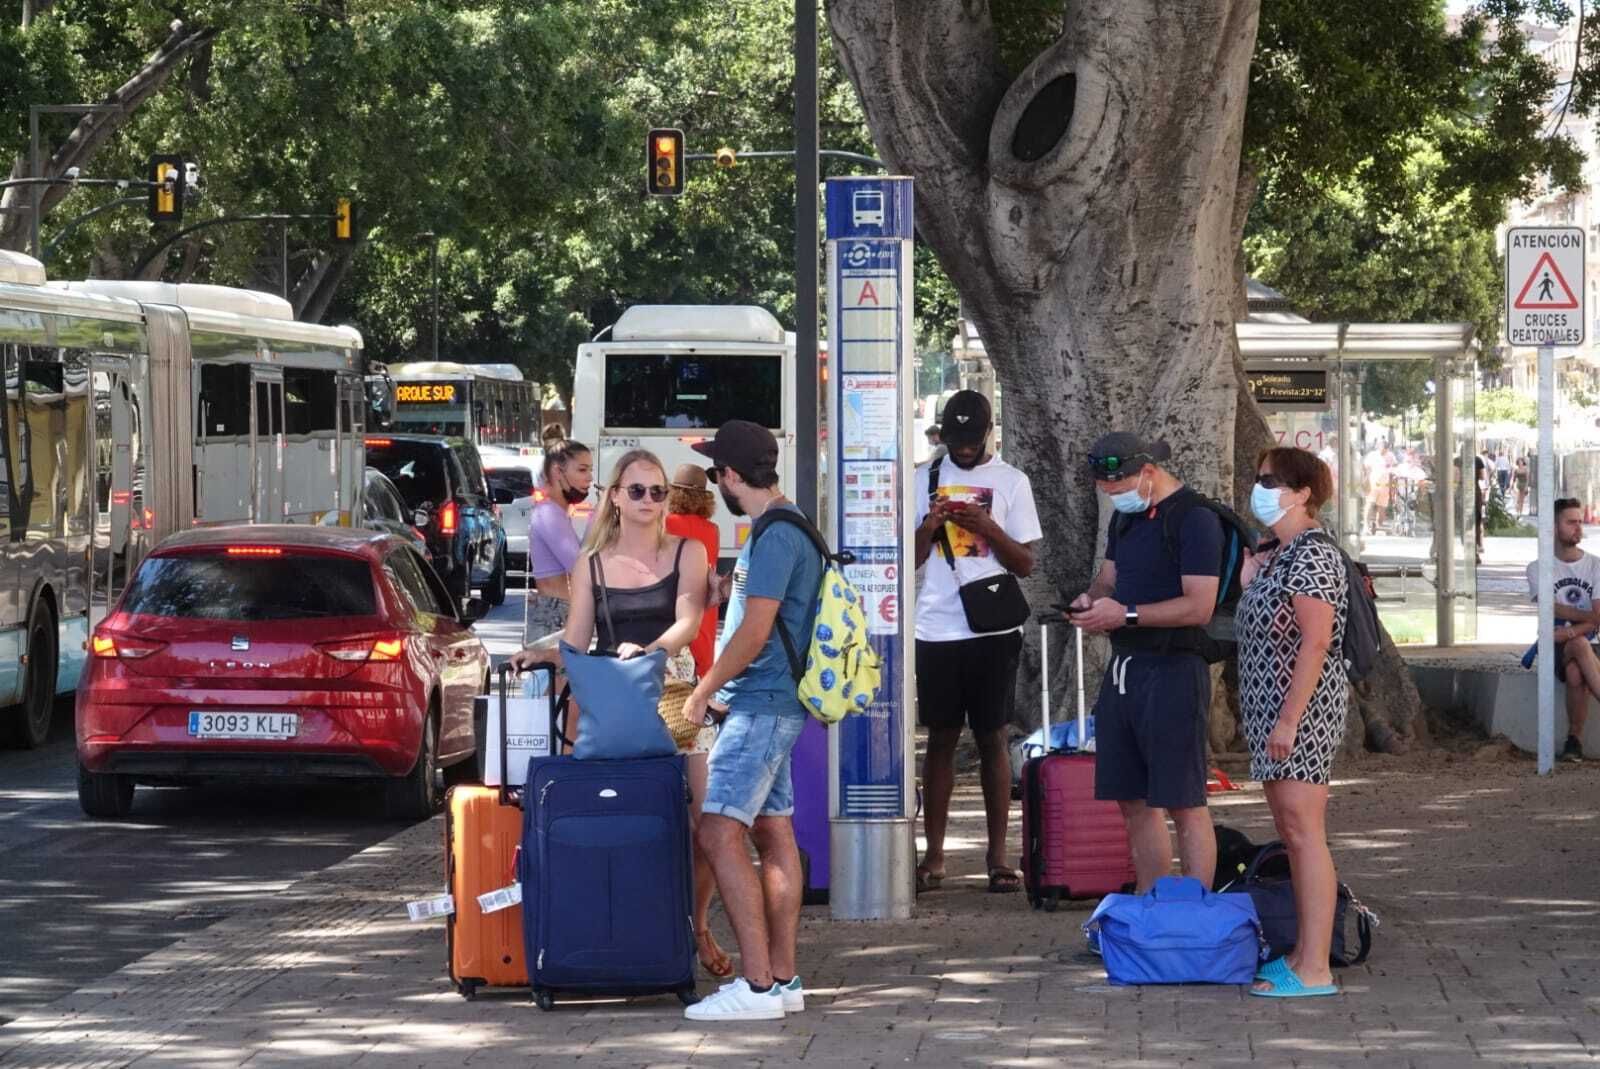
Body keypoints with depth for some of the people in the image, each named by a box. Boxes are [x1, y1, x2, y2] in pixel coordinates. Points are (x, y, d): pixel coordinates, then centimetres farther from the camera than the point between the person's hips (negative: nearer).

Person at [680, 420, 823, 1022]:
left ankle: (758, 984, -19)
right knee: (773, 832, 10)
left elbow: (755, 632, -20)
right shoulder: (785, 529, 16)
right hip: (770, 702, 11)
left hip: (762, 703, -11)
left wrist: (703, 693, -10)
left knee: (720, 832, -15)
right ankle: (782, 978, 12)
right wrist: (723, 689, 22)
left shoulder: (775, 537, -17)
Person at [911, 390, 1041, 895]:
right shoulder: (924, 480, 9)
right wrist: (928, 528, -11)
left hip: (994, 629, -1)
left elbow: (1026, 564, 2)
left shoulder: (1011, 482, 4)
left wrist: (989, 529, -13)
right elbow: (907, 559, 9)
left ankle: (998, 855, 4)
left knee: (992, 739, 1)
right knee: (940, 739, 4)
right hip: (937, 629, 1)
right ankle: (934, 856, 8)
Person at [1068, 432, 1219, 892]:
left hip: (1173, 671, -9)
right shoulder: (1125, 516, 16)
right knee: (1134, 802, 10)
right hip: (1123, 670, 9)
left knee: (1183, 803, -7)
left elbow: (1199, 607, -19)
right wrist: (1091, 598, 3)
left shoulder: (1193, 519, -13)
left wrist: (1125, 613, -18)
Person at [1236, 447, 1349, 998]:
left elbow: (1316, 642, -21)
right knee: (1290, 832, 12)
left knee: (1304, 832, -10)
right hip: (1270, 709, 10)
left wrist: (1289, 720, -23)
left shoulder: (1311, 555, -14)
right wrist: (1247, 576, 11)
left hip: (1300, 708, -10)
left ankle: (1315, 970, -12)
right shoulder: (1272, 554, 15)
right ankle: (1303, 953, 17)